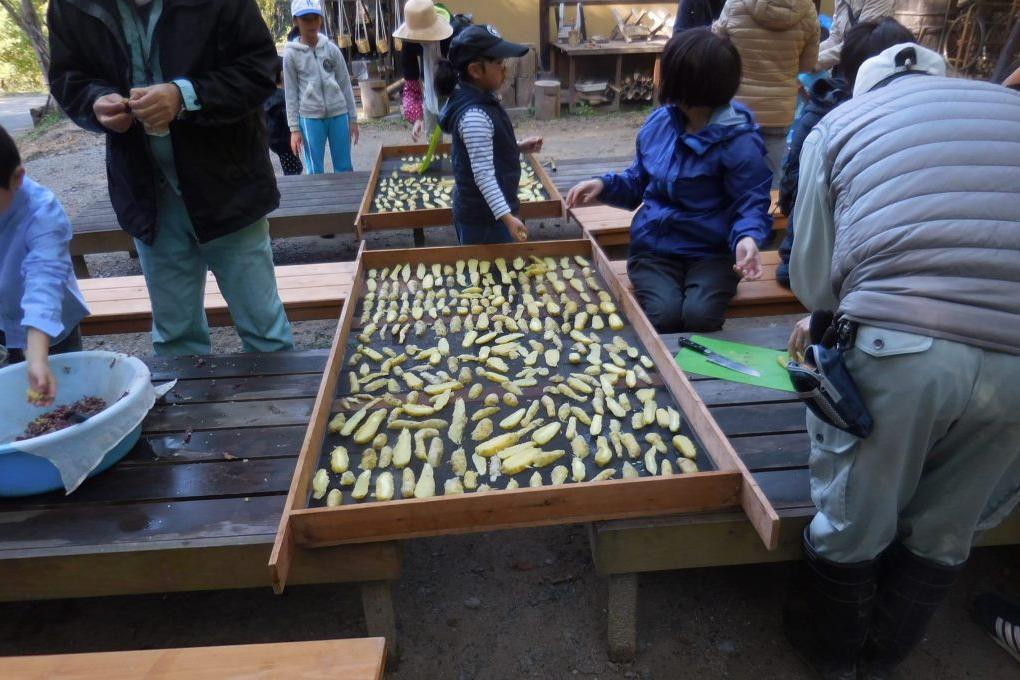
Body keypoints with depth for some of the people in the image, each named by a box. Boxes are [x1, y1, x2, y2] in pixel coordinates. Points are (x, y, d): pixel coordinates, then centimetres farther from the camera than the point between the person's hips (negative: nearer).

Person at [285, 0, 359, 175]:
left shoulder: (331, 49, 4)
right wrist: (294, 128, -2)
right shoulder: (291, 54, 0)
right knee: (315, 171, 4)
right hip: (310, 117, -1)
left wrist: (353, 118, 5)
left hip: (338, 114, 2)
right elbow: (291, 93, 1)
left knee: (344, 167, 8)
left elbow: (345, 84, 7)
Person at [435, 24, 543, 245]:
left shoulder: (478, 101, 6)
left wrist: (519, 147, 10)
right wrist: (507, 216, -29)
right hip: (484, 219, -10)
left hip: (478, 212, 10)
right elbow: (483, 174, -27)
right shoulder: (475, 115, -25)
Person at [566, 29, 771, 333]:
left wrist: (749, 237, -33)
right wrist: (604, 185, -4)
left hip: (710, 253, -3)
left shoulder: (739, 141, -12)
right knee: (664, 315, -26)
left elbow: (751, 203, -10)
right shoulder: (659, 121, 3)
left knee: (698, 316, -29)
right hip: (654, 247, 3)